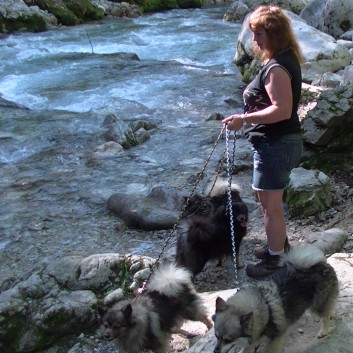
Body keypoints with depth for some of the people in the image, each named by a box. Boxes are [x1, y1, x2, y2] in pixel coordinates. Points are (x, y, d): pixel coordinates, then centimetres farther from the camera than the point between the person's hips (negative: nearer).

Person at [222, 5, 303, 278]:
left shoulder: (276, 68, -21)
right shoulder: (286, 59, 11)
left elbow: (283, 110, -28)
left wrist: (244, 119, -25)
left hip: (275, 145, -11)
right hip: (280, 142, 11)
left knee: (270, 204, 2)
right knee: (269, 200, 24)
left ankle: (274, 259, 16)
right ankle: (279, 243, 42)